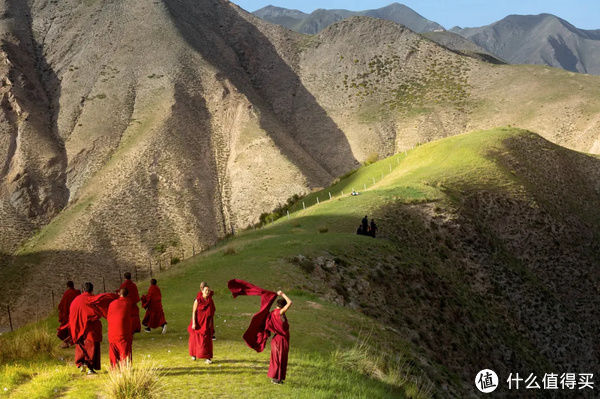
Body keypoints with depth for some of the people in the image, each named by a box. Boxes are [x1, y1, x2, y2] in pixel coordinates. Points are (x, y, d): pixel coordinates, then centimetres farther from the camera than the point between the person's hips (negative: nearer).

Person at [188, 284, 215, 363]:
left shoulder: (210, 301, 0)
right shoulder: (198, 300, -10)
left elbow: (212, 313, 6)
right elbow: (194, 311, -10)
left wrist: (211, 323, 3)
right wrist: (193, 323, -15)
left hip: (206, 323, 2)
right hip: (198, 322, -2)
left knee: (207, 340, -6)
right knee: (196, 339, 11)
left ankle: (208, 358, -6)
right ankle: (194, 354, 35)